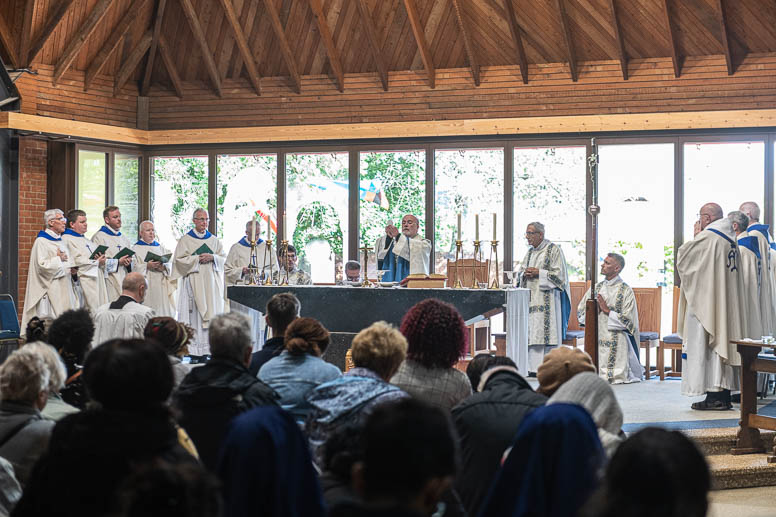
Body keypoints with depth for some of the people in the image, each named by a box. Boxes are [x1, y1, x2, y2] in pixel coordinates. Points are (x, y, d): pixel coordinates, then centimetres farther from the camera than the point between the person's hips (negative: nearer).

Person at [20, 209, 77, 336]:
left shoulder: (62, 242, 18)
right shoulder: (41, 242, -8)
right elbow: (42, 265, -17)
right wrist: (58, 259, -10)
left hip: (64, 289, 8)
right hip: (50, 291, -8)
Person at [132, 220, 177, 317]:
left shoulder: (160, 247, 18)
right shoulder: (136, 248, 6)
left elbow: (170, 263, 9)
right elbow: (133, 267, -6)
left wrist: (163, 267, -12)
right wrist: (147, 266, -20)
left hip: (161, 285, 4)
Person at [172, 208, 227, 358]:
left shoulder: (214, 240, 14)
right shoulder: (185, 240, 3)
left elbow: (223, 258, 12)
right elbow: (179, 260, -4)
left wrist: (212, 257, -8)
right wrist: (197, 258, -11)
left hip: (211, 282, 4)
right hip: (193, 282, -3)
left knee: (213, 311, -2)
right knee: (195, 313, -8)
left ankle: (212, 348, -1)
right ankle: (195, 350, -8)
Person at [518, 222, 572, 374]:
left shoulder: (554, 250, -5)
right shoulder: (530, 251, 17)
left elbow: (559, 275, -9)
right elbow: (520, 272, 22)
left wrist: (538, 273, -13)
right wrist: (525, 273, -1)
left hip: (547, 299, -7)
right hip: (531, 297, 7)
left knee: (546, 334, -9)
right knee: (531, 333, 2)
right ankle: (532, 367, 3)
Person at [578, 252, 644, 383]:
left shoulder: (626, 290, -5)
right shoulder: (596, 287, 12)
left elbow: (628, 321, -11)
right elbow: (580, 312, 10)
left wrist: (607, 310, -13)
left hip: (616, 342, -5)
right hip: (595, 340, 5)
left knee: (616, 377, -9)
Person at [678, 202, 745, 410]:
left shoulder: (707, 237, -15)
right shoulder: (730, 238, 12)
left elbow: (682, 256, -8)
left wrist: (696, 234, 3)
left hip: (707, 301, -9)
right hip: (727, 303, 9)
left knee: (705, 344, -5)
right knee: (722, 342, 10)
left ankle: (714, 396, -7)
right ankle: (724, 395, 10)